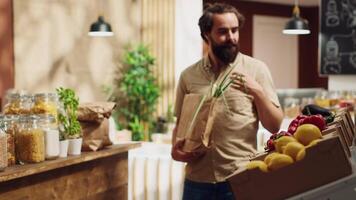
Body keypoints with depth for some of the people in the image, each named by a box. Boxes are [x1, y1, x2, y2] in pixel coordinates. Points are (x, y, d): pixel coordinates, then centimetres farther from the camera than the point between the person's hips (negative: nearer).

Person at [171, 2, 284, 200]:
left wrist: (257, 92, -16)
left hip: (241, 179, -2)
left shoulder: (255, 69, -1)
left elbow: (275, 126, -2)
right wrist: (175, 147, -4)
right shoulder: (188, 76, 5)